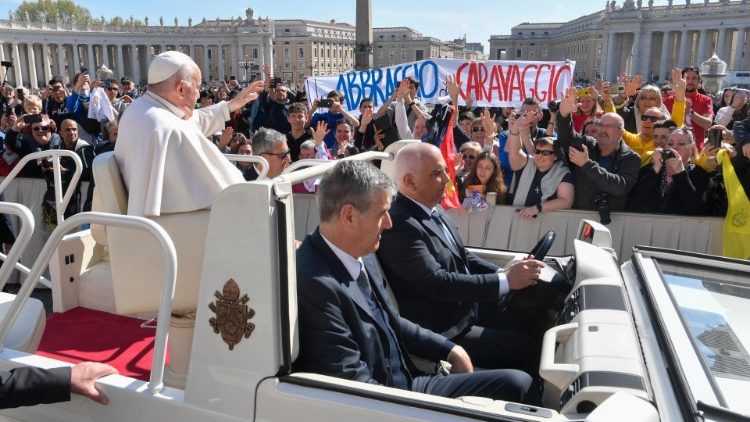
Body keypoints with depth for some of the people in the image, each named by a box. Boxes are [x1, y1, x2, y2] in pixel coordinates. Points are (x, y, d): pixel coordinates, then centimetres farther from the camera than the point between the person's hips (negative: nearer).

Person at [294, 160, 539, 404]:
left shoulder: (361, 255, 1)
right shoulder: (314, 283, -25)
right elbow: (355, 383, -22)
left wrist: (450, 350, 7)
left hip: (409, 382, 8)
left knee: (518, 383, 2)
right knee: (516, 386, -8)